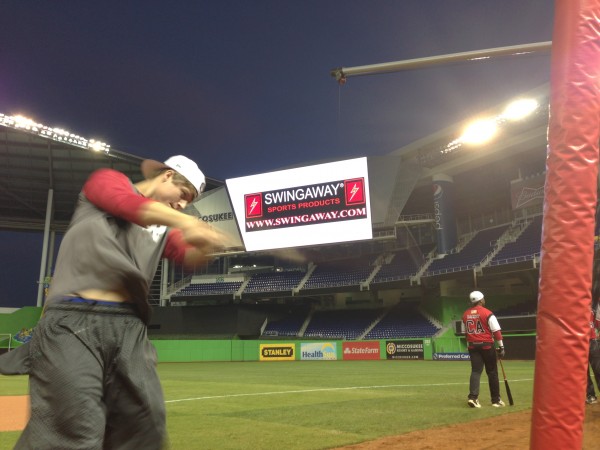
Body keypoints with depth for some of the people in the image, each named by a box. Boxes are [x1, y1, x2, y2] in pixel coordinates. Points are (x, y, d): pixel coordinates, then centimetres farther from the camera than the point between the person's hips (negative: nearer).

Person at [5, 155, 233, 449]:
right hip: (72, 320, -6)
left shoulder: (166, 227, 23)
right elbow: (127, 204, -15)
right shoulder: (108, 180, 8)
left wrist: (205, 243, -19)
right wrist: (185, 222, -32)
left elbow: (189, 256, 5)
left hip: (129, 326, 6)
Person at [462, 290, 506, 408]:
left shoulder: (465, 314, 6)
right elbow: (496, 331, -11)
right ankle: (496, 400, 15)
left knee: (476, 371, 3)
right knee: (492, 372, 8)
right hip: (486, 345, -4)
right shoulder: (487, 313, -9)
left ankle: (473, 397, -11)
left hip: (472, 346, 4)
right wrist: (501, 346, -7)